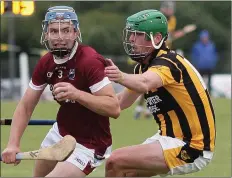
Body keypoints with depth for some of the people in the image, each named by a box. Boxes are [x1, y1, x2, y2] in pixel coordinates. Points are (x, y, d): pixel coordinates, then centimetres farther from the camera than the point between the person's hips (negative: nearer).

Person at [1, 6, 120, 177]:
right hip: (60, 134, 8)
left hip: (88, 145, -8)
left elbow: (114, 108, -32)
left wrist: (77, 94, -44)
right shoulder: (46, 63, -4)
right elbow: (25, 107, 0)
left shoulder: (90, 61, -27)